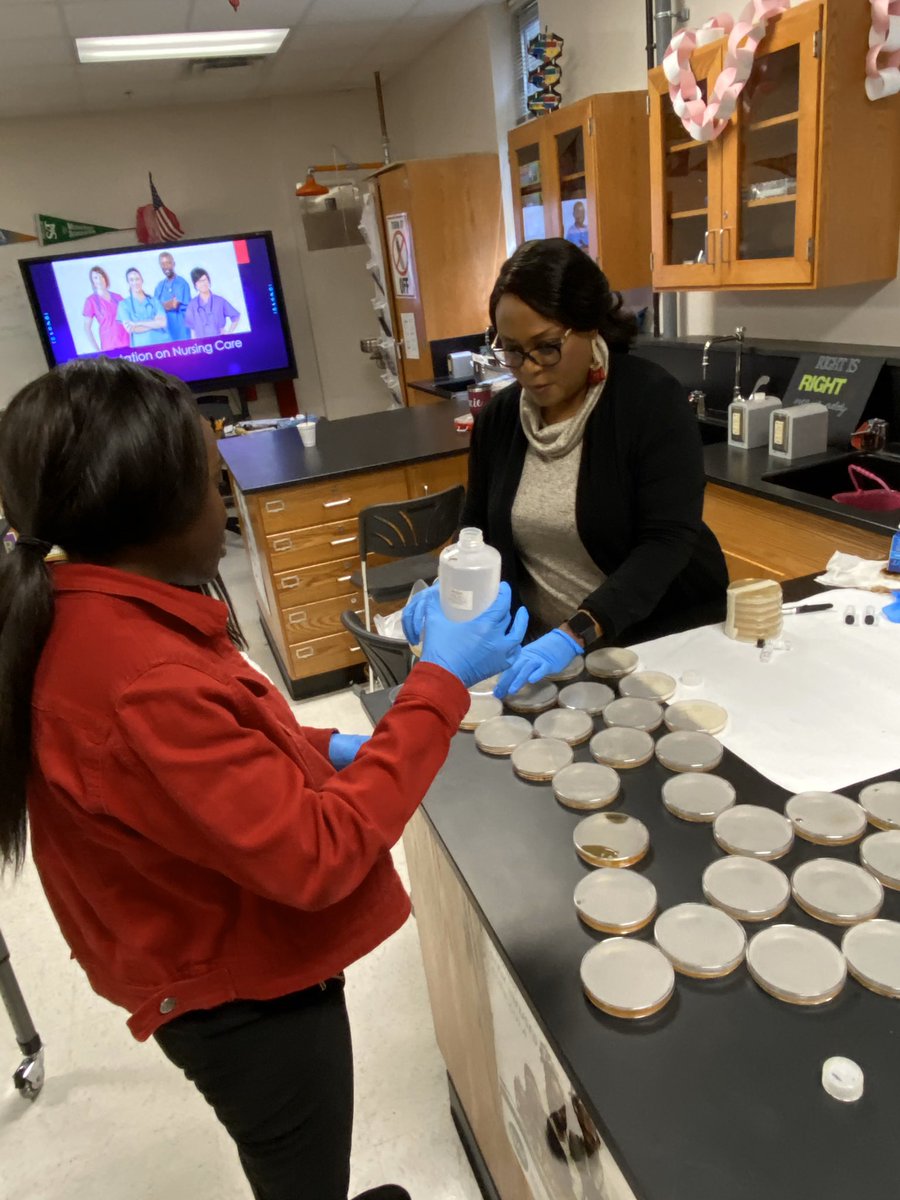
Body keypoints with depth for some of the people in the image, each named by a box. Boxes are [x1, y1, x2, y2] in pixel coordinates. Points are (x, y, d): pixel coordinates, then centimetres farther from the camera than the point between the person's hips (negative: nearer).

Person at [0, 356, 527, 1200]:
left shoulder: (76, 621, -7)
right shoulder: (142, 685, -38)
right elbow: (316, 856, -32)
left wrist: (320, 750, 0)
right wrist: (439, 687, -27)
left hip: (221, 970, 8)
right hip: (243, 1000, -8)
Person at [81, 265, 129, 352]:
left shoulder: (117, 297, 11)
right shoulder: (91, 300, 1)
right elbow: (87, 328, 0)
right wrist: (97, 350, -9)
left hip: (127, 342, 3)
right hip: (109, 346, -3)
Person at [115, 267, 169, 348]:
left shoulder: (154, 300, 11)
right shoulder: (124, 304, 7)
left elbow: (162, 322, -3)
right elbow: (130, 329, -5)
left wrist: (137, 324, -9)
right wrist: (154, 323, -5)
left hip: (162, 344, 1)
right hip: (141, 346, -1)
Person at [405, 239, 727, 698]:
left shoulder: (652, 399, -12)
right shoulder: (498, 418, 2)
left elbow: (667, 541, -20)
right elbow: (479, 532, 10)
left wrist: (577, 633, -31)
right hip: (543, 648, 3)